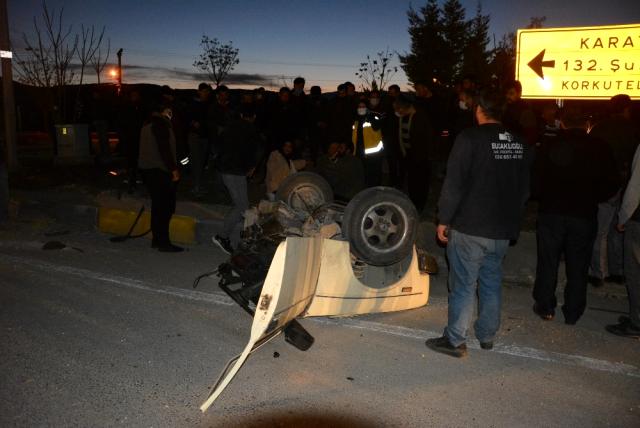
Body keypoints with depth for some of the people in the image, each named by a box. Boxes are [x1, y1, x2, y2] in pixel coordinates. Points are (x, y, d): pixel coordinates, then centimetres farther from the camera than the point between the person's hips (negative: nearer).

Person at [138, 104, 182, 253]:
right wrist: (173, 169, -19)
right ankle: (163, 242, -8)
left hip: (146, 168, 10)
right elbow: (164, 149, -19)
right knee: (165, 206, -8)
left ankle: (157, 240, 19)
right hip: (159, 170, -10)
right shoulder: (161, 125, -10)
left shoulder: (147, 127, 20)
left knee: (158, 205, 14)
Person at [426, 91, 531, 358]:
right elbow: (524, 188, 15)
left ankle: (455, 341, 9)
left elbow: (454, 184, -15)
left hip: (470, 228, -6)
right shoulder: (518, 143, 7)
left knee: (463, 285, 2)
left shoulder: (469, 138, -12)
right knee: (492, 283, 17)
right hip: (503, 230, 6)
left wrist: (444, 220, -6)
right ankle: (487, 336, 28)